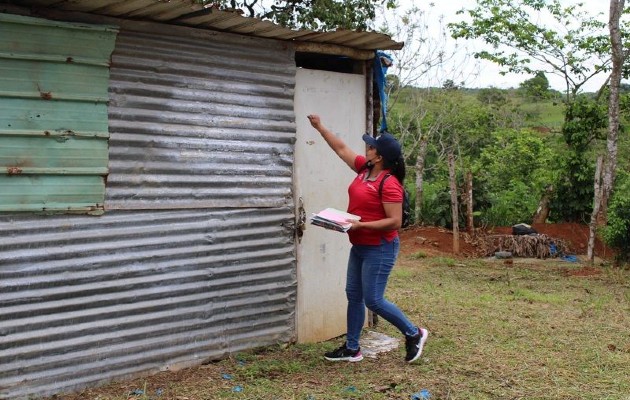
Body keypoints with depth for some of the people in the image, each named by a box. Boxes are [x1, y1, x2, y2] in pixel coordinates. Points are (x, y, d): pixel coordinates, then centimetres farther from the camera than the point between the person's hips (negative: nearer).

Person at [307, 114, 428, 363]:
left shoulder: (389, 184, -22)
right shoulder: (364, 168, 3)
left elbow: (394, 221, -24)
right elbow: (341, 149, 15)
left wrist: (360, 225, -26)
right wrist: (319, 127, 17)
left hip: (379, 249, -9)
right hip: (359, 247, 9)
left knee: (373, 300, -5)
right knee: (353, 296, 12)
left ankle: (414, 334, 14)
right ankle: (352, 348, 22)